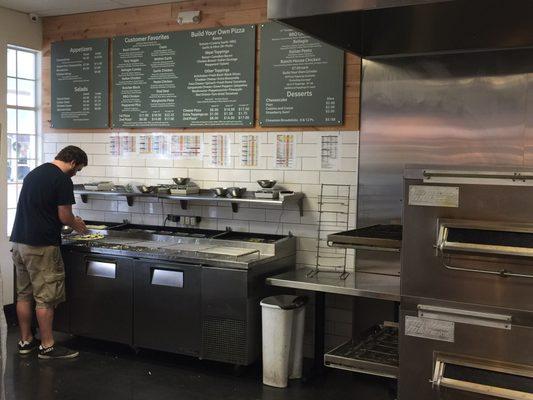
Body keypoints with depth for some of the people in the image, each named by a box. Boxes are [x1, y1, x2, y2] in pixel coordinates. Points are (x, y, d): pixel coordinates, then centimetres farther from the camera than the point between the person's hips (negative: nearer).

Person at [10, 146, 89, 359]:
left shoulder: (33, 173, 15)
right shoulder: (62, 180, -11)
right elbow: (64, 216, -12)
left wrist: (71, 222, 23)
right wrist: (77, 225, 9)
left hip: (18, 241, 9)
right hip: (41, 246, -9)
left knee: (24, 294, 14)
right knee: (45, 297, -1)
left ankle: (25, 341, 22)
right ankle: (47, 346, 6)